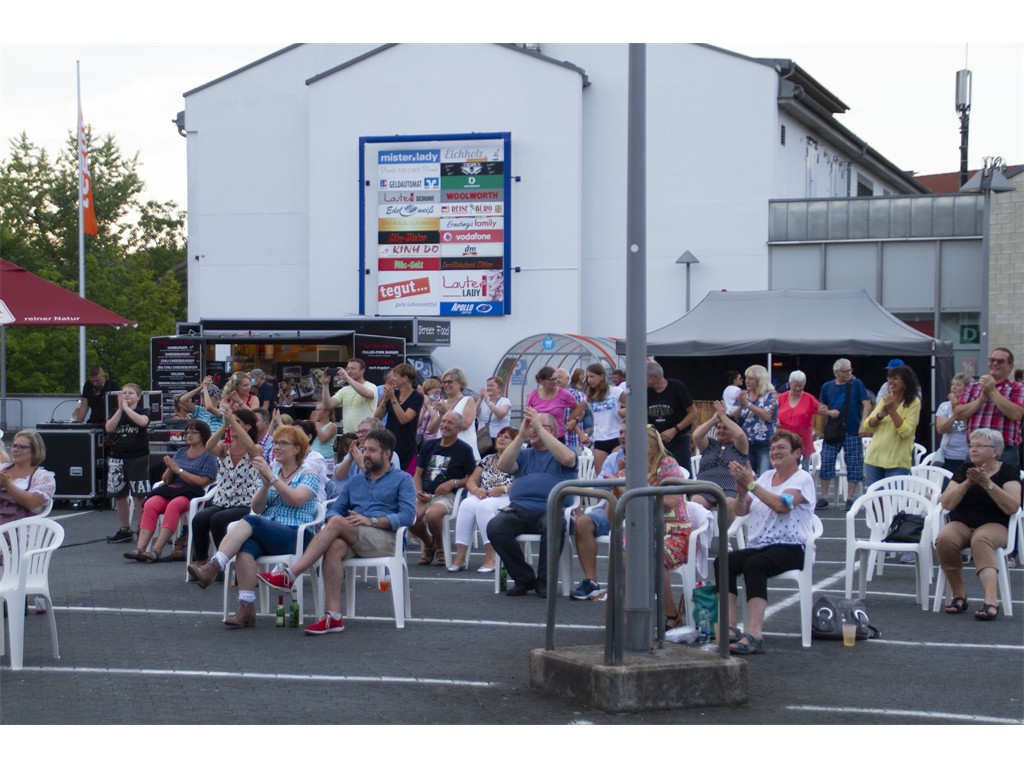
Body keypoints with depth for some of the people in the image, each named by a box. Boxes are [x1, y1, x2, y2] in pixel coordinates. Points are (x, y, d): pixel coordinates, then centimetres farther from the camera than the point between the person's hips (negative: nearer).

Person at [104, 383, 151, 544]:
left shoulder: (141, 411, 1)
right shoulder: (116, 412, 11)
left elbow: (143, 422, -23)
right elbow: (109, 428, -7)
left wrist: (126, 407, -16)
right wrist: (120, 408, -10)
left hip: (138, 458, -5)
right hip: (117, 458, 5)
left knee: (139, 495, -9)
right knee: (119, 495, 8)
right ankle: (124, 530, 18)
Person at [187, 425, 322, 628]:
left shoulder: (308, 475, 8)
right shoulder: (272, 473, 24)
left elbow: (296, 500, -13)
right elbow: (257, 508, 12)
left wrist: (272, 477, -15)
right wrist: (266, 485, -5)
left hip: (295, 536, -4)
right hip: (266, 534, 4)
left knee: (250, 522, -31)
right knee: (245, 546, -32)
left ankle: (213, 567, -41)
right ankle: (246, 609, -37)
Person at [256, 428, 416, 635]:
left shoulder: (402, 480, 12)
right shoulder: (355, 482, 30)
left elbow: (408, 515, -4)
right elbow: (334, 509, 21)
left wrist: (372, 521, -15)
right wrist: (334, 518, -6)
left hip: (385, 539, -4)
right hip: (352, 539, 4)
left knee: (337, 524, -30)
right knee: (335, 546, -34)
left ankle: (289, 576, -33)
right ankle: (333, 617, -41)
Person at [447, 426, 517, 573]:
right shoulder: (488, 459, 26)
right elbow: (471, 481, 19)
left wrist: (502, 489, -18)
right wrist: (475, 489, -4)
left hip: (507, 499, -5)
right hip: (482, 496, 5)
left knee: (484, 506, -37)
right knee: (467, 504, -30)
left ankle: (491, 559, -39)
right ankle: (460, 558, -35)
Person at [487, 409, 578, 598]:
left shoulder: (562, 451, 18)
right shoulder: (524, 454, 28)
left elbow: (567, 458, -7)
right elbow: (503, 466, 9)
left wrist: (539, 429, -6)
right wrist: (521, 436, 3)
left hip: (550, 509, -3)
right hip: (519, 509, 3)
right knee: (495, 527, -26)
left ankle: (544, 580, -18)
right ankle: (524, 578, -12)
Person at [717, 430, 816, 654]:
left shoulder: (802, 479, 1)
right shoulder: (766, 476, 21)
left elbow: (782, 505, -18)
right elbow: (741, 511, 15)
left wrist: (751, 484, -19)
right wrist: (742, 489, -5)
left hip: (790, 547, -6)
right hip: (758, 546, 6)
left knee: (754, 564, -36)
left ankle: (754, 634, -45)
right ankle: (730, 628, -27)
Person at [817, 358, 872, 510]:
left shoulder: (857, 384, 0)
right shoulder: (827, 387, 7)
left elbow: (866, 404, -4)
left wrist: (863, 424, -14)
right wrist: (829, 412, -8)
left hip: (852, 431, -2)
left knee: (854, 465, 0)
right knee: (826, 463, 2)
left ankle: (850, 498, 8)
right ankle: (824, 497, 10)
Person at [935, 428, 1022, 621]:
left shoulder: (1008, 471, 4)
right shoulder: (964, 469, 12)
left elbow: (1012, 507, -12)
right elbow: (946, 504, 1)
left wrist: (987, 484, -19)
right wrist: (967, 483, -12)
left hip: (993, 525, -3)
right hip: (961, 524, 3)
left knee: (981, 540, -39)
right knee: (944, 539, -32)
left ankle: (991, 601, -51)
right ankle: (959, 594, -15)